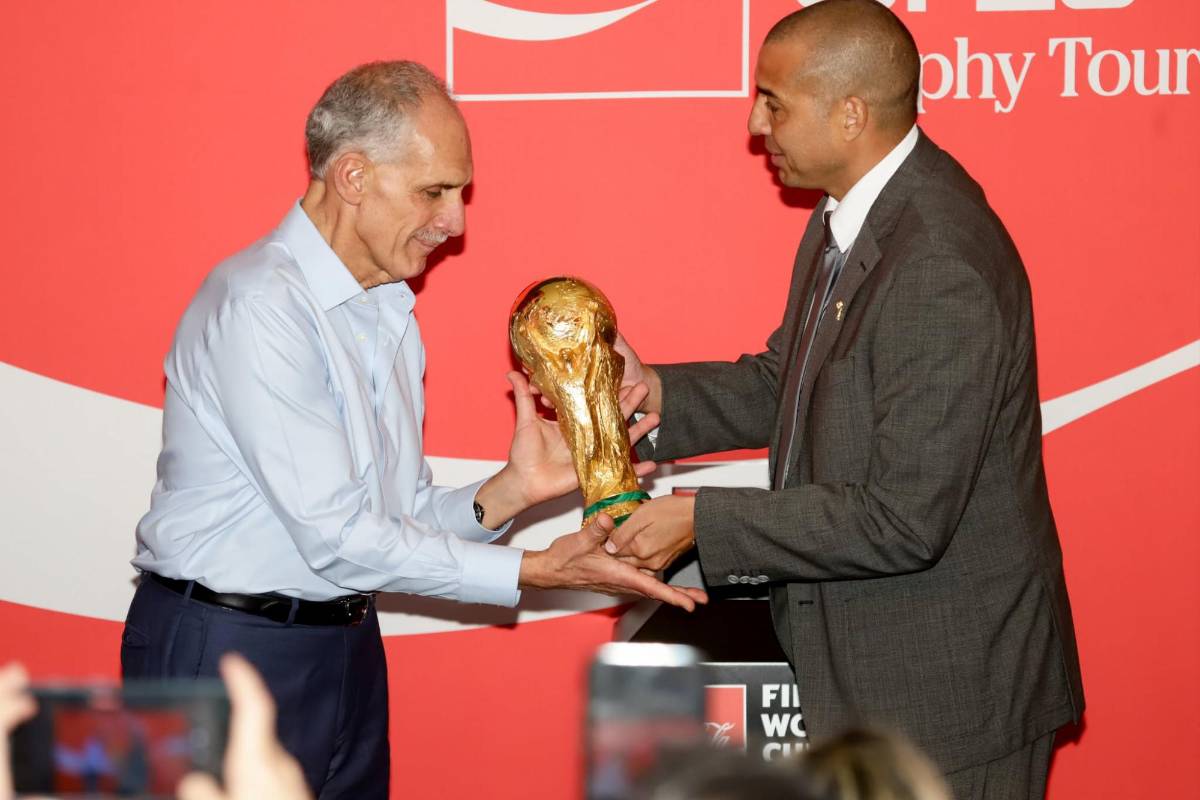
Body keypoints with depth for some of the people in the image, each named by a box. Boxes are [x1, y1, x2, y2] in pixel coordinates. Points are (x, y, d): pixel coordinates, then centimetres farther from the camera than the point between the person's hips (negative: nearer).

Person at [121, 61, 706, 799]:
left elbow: (403, 519, 8)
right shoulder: (259, 303, -17)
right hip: (226, 652, -8)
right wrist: (531, 572, -17)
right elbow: (337, 537, -19)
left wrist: (512, 490, -9)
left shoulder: (392, 315, 11)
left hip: (349, 649, 8)